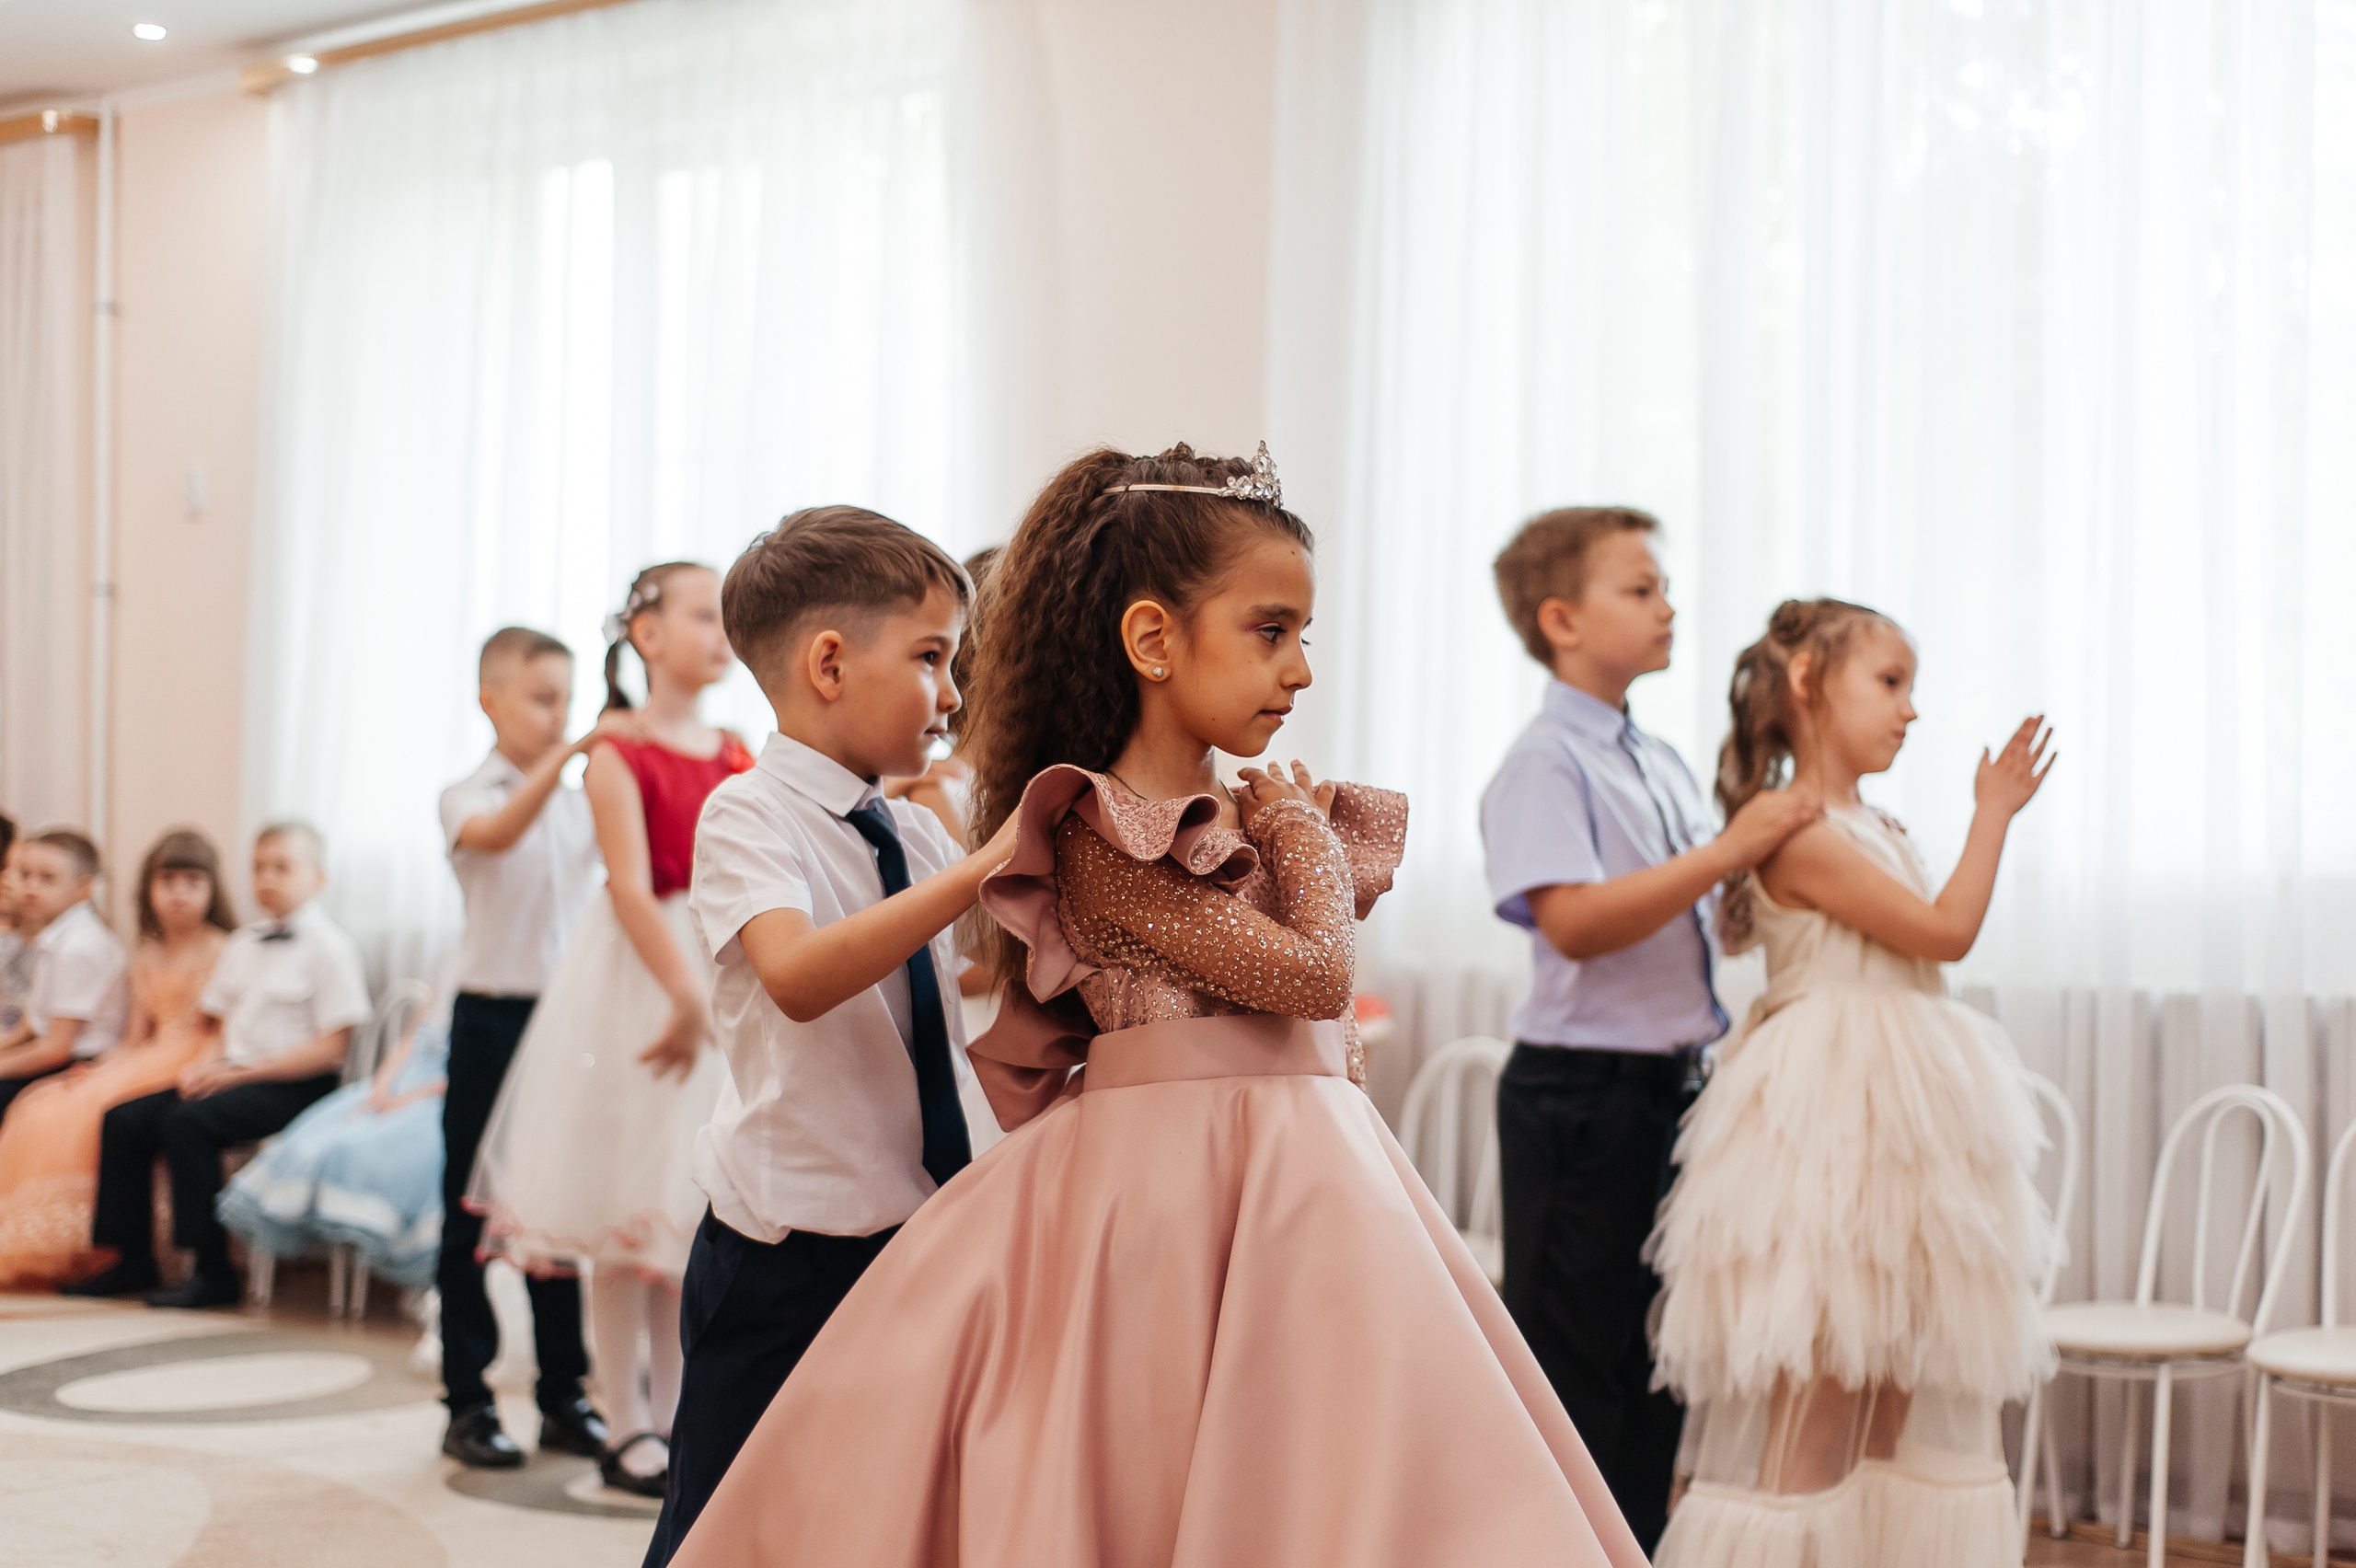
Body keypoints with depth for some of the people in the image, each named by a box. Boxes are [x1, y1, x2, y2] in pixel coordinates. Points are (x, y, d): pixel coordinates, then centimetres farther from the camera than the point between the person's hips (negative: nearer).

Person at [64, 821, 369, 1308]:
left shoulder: (329, 947, -7)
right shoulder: (242, 945, 18)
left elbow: (332, 1046, -14)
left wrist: (244, 1071, -17)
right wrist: (204, 1063, -3)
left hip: (292, 1085, -8)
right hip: (234, 1074, 8)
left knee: (186, 1122, -30)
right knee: (123, 1120, -6)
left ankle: (214, 1273, -23)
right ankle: (133, 1261, 4)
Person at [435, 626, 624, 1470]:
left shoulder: (584, 802, 9)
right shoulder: (467, 797, -4)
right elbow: (497, 833, -27)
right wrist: (564, 756, -40)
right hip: (493, 1018, -4)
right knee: (472, 1209, 2)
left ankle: (564, 1398, 18)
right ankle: (468, 1405, 11)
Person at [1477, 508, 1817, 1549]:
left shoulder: (1663, 766, 14)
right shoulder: (1544, 766, -13)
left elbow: (1719, 918, 25)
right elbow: (1575, 922, -27)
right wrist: (1726, 851, -27)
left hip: (1672, 1090, 8)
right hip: (1583, 1092, -8)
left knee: (1655, 1362, 15)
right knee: (1574, 1365, 0)